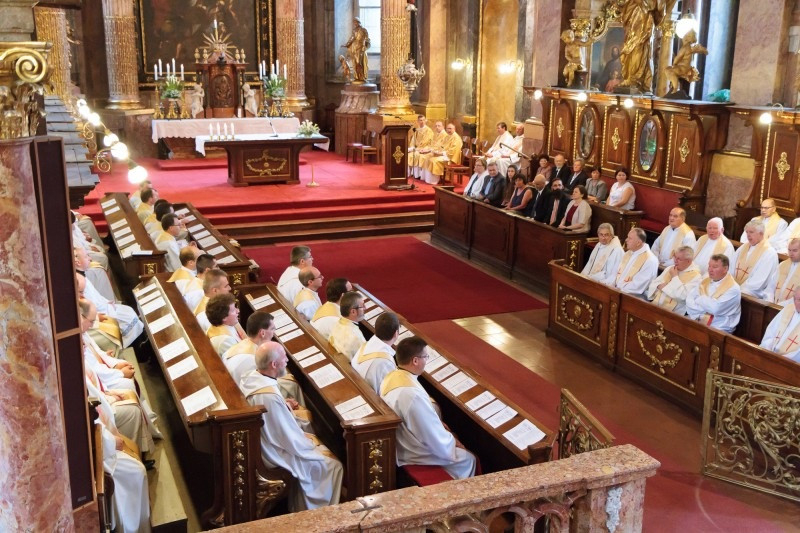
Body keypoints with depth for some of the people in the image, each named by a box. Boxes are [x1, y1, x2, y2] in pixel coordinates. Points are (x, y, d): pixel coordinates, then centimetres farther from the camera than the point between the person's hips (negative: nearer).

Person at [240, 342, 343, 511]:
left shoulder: (250, 377, -9)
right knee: (333, 465, 0)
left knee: (312, 441, 25)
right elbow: (291, 441, -25)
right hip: (274, 455, -9)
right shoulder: (270, 397, -36)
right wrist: (314, 446, -9)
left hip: (258, 443, 10)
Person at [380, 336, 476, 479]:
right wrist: (453, 443, -9)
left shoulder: (391, 377, -7)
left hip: (399, 443, 9)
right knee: (468, 459, 6)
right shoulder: (413, 395, -36)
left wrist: (436, 423, 6)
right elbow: (435, 440, -26)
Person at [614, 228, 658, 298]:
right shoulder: (628, 254, 14)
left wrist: (620, 288, -13)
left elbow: (637, 287, -19)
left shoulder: (650, 260, -14)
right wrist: (614, 286, -2)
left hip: (635, 296, -8)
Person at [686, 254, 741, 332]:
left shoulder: (733, 289, -8)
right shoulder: (705, 281, 12)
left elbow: (716, 308, -22)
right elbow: (689, 300, 2)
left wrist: (700, 299, -5)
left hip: (718, 330, -6)